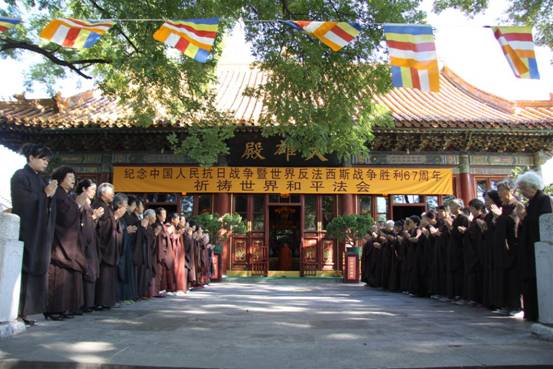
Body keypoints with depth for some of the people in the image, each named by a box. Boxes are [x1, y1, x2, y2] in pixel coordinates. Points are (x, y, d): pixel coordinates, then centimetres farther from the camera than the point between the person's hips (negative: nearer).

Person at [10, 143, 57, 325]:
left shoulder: (40, 179, 17)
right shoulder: (20, 176, -6)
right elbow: (24, 203, -14)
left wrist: (50, 195, -3)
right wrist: (46, 194, -10)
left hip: (39, 234, 8)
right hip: (25, 232, -8)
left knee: (35, 270, 6)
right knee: (23, 270, -6)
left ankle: (24, 311, 10)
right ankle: (15, 312, -1)